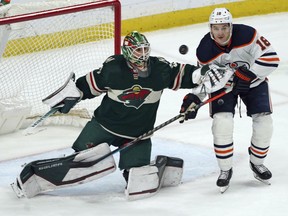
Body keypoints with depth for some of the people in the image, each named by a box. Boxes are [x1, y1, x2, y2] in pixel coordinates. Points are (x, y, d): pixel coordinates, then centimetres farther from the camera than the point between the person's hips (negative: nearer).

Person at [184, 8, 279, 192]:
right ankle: (225, 169, 1)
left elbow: (271, 58, -32)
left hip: (253, 82, 0)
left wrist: (249, 74, -40)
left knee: (264, 124, -6)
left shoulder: (247, 35, -30)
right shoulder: (205, 51, -22)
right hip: (223, 85, 0)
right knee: (222, 124, -19)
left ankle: (257, 163, 22)